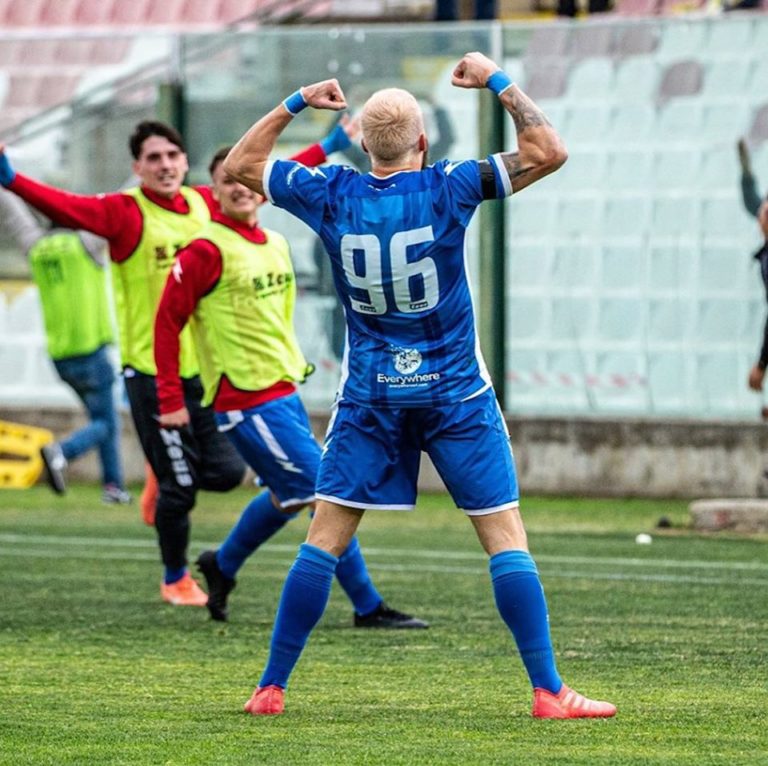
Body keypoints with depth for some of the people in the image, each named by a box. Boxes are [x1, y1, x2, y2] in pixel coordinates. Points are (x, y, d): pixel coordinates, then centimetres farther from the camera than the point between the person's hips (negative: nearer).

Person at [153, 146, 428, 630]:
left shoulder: (276, 245, 11)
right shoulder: (207, 251, -14)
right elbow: (167, 321, -13)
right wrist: (171, 400, -14)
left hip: (285, 391, 9)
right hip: (248, 400, -9)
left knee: (288, 497, 21)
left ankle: (222, 566, 41)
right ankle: (368, 607, -3)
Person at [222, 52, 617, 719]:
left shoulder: (332, 195, -5)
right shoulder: (448, 189, -13)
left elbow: (239, 165, 9)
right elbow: (548, 152, -11)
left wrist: (294, 104, 14)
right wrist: (499, 83, -2)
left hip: (369, 395, 2)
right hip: (455, 391, -2)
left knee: (324, 540, 6)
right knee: (506, 537, 0)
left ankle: (271, 688, 6)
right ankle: (549, 691, -4)